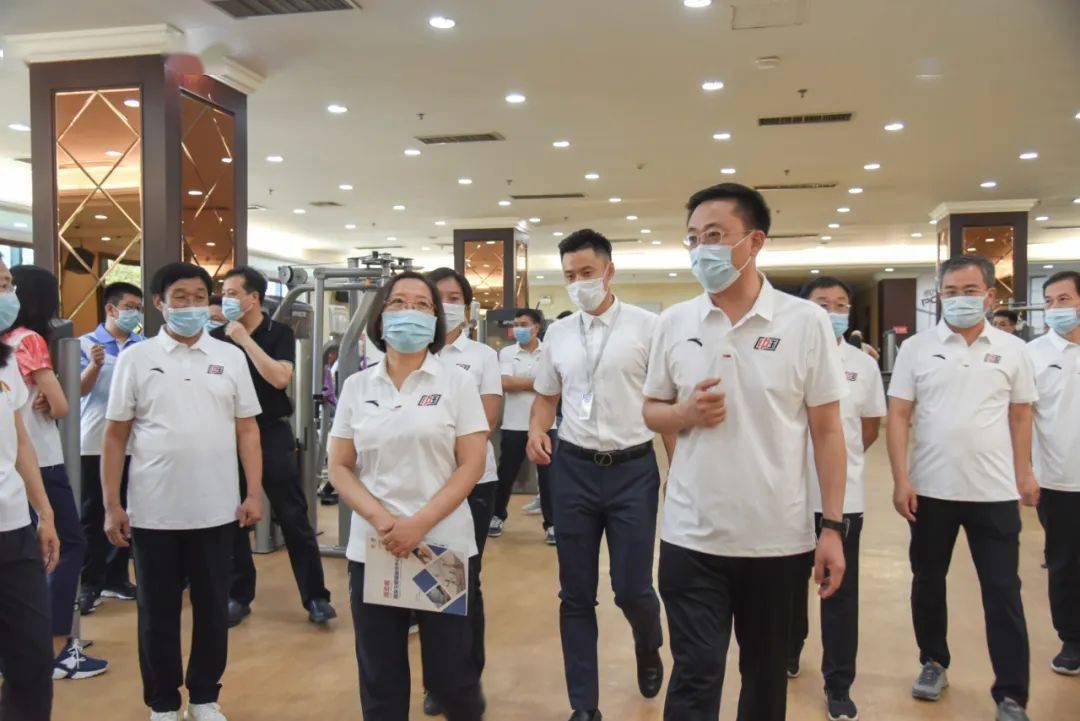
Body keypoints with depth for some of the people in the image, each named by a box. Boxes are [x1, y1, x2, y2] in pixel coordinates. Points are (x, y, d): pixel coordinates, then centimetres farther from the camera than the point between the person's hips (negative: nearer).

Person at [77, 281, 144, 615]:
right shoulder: (86, 344, 0)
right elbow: (79, 389, -7)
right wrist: (95, 366, -23)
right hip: (95, 442, -3)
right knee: (93, 515, 3)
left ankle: (116, 578, 19)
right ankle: (90, 583, 10)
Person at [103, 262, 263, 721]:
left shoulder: (231, 357, 4)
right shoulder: (135, 358, 1)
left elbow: (247, 429, 5)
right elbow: (116, 436, 2)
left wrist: (254, 493, -2)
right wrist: (111, 505, -3)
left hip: (217, 510, 1)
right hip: (152, 512, -1)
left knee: (213, 608, 11)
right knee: (157, 612, 11)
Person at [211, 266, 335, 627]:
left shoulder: (279, 333, -3)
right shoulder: (217, 337, 4)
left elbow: (280, 377, -19)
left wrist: (245, 340, -17)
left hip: (272, 434, -3)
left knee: (294, 519, 0)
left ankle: (316, 597, 9)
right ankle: (238, 596, 23)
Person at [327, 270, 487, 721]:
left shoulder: (456, 381, -1)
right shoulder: (356, 386, 6)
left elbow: (471, 465, -5)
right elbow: (340, 468, 6)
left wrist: (420, 524, -15)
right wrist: (380, 519, -11)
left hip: (443, 546, -2)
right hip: (373, 548, 2)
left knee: (449, 673, 5)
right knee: (380, 677, 8)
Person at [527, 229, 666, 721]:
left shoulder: (647, 327, -5)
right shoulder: (557, 334, 7)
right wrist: (536, 430, -4)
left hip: (634, 468, -3)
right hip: (574, 468, 4)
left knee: (632, 589, 1)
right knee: (576, 595, 8)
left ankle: (648, 647, 38)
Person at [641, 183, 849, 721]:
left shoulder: (807, 322, -5)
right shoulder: (673, 323, 2)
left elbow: (827, 430, -2)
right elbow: (651, 411, 11)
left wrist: (833, 527, -5)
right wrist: (685, 414, -12)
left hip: (779, 539, 0)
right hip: (691, 537, 1)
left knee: (766, 675, 16)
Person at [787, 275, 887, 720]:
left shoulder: (863, 364, 4)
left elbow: (872, 424, 11)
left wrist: (842, 457, 5)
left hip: (843, 495, 1)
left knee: (841, 592, 5)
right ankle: (789, 655, 39)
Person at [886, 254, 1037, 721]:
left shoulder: (1012, 350, 3)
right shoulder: (917, 348, -1)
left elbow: (1020, 415, 10)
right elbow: (898, 416, -3)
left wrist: (1024, 473, 5)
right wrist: (901, 480, -8)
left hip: (995, 492, 0)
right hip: (930, 489, 0)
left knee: (1003, 593, 3)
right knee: (928, 583, 14)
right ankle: (933, 663, 33)